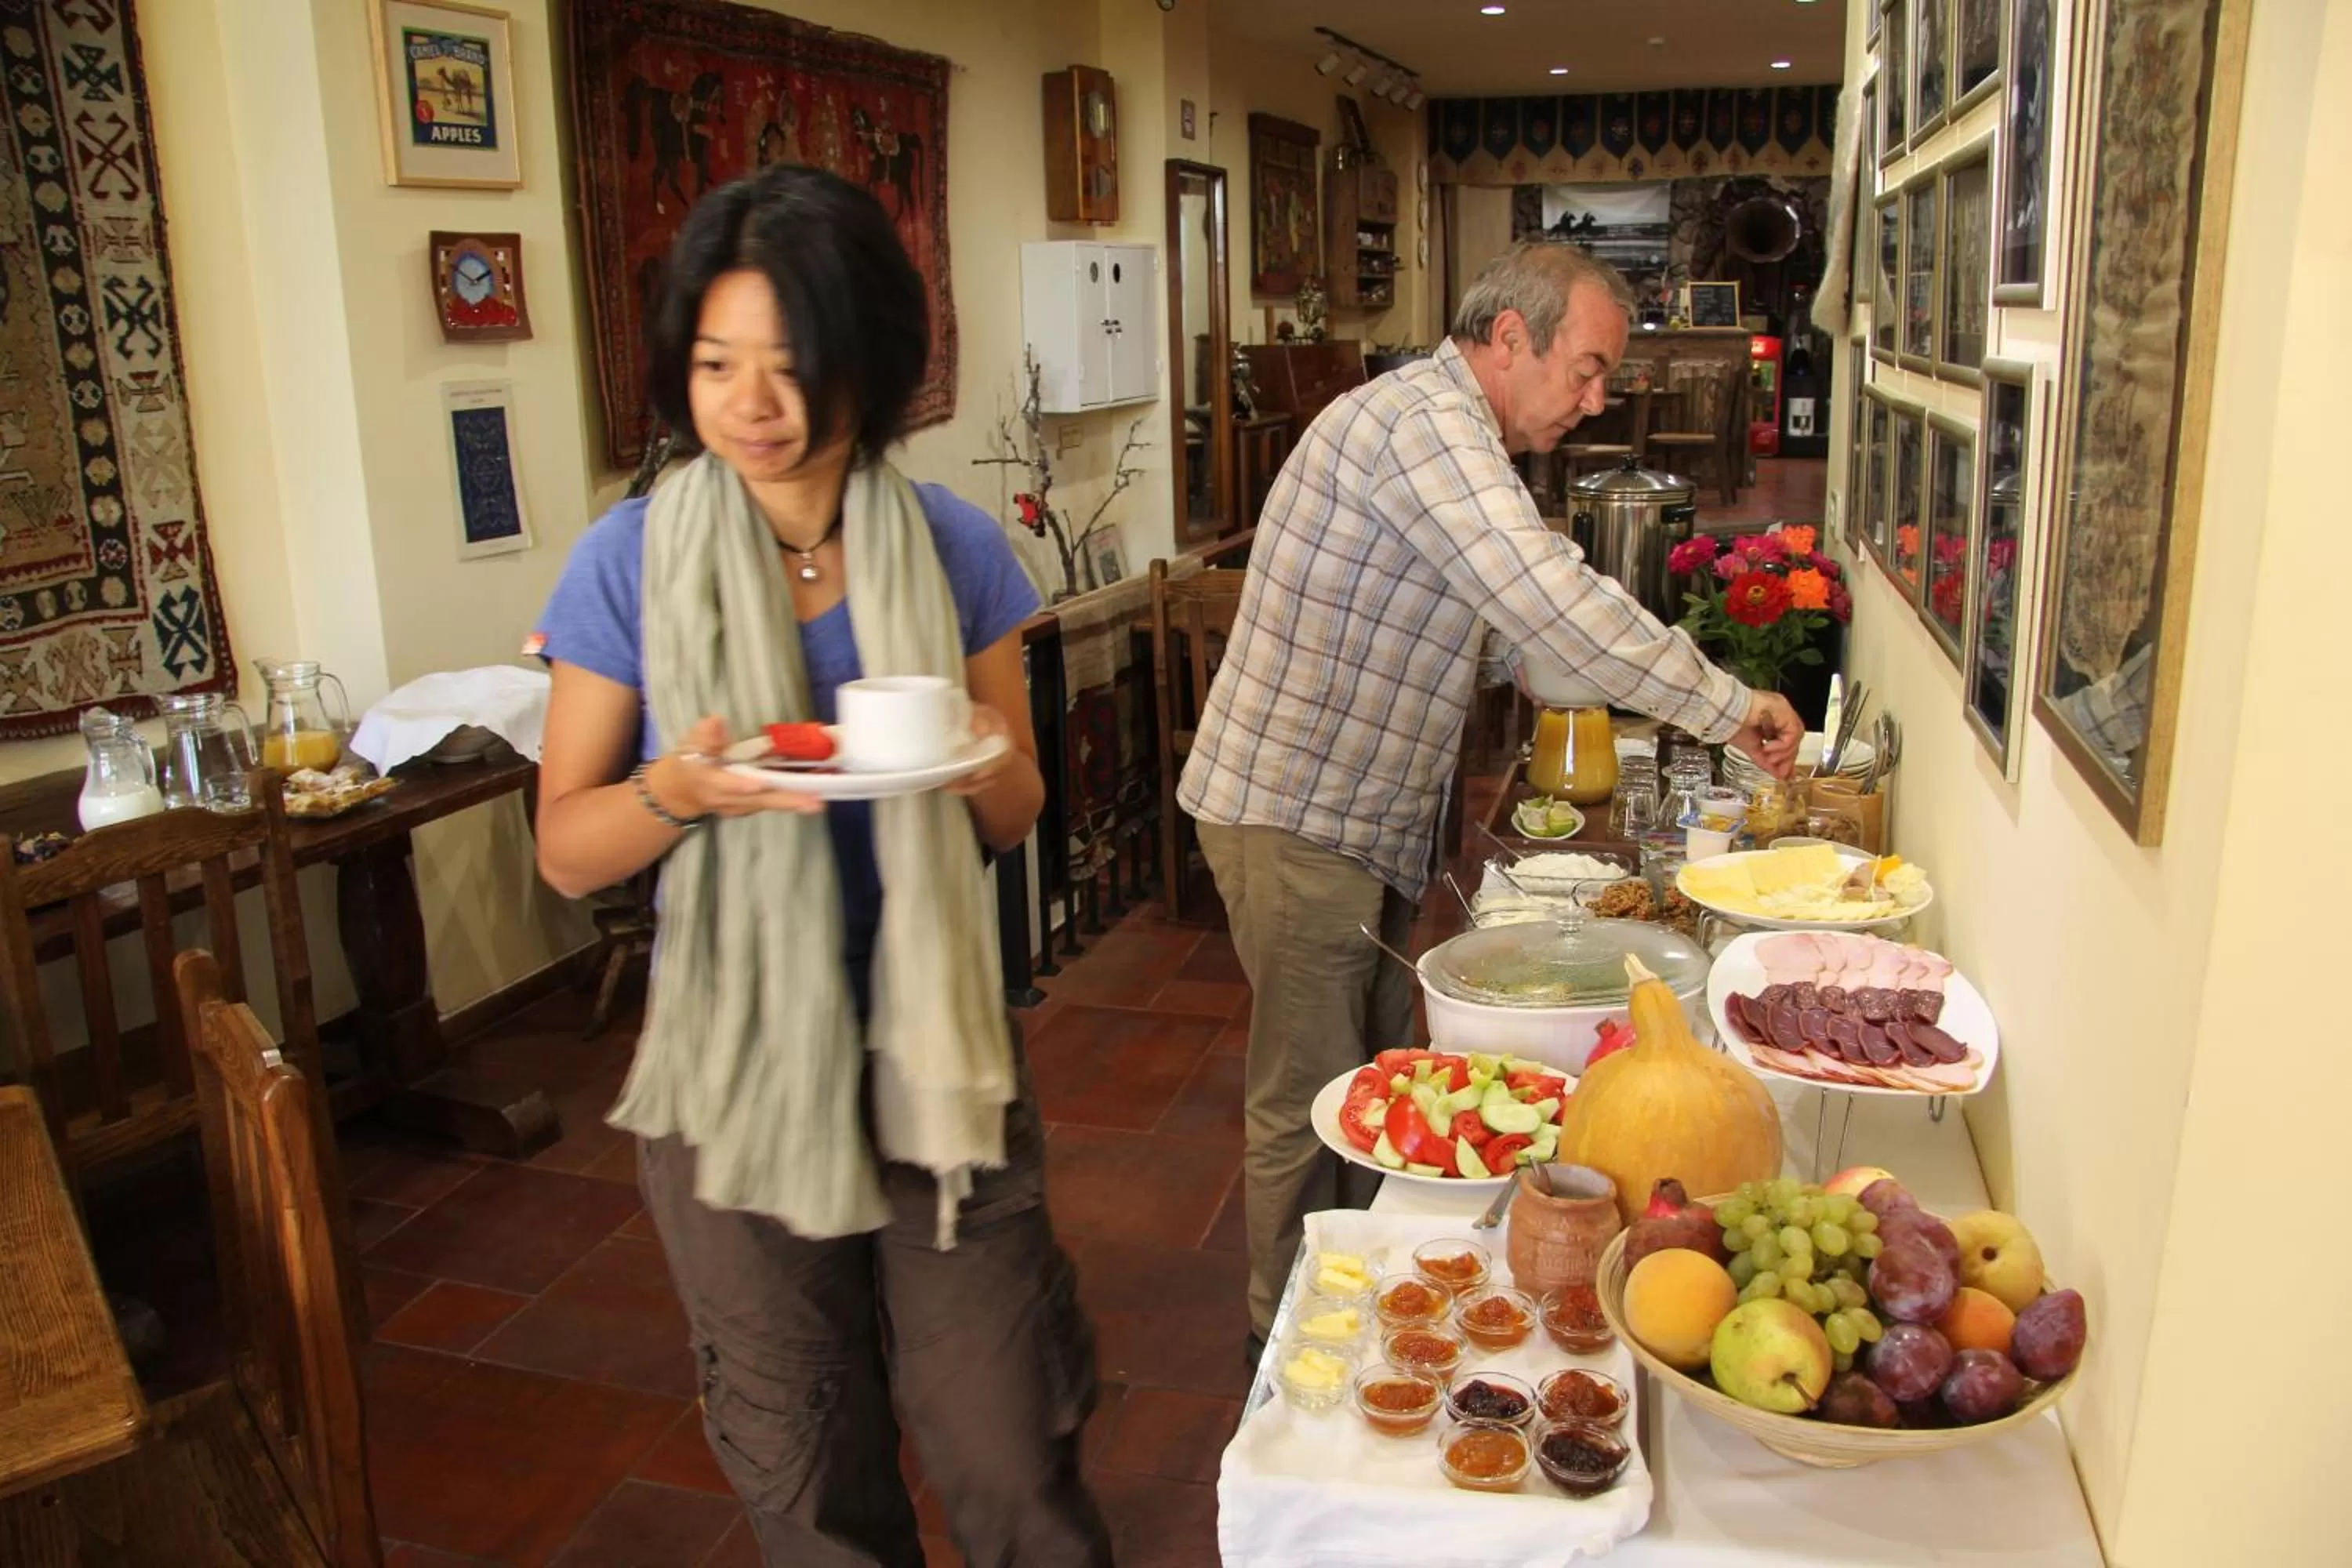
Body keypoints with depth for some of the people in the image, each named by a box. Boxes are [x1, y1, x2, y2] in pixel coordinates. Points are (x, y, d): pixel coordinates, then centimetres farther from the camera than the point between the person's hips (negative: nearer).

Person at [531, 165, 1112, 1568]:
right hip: (732, 1062, 0)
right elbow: (567, 850, -2)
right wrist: (678, 788, -23)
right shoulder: (632, 562, -7)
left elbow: (1016, 816, 5)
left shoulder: (954, 550, -3)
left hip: (936, 1043, 1)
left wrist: (979, 766, -18)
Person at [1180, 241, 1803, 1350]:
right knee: (1309, 1106, 2)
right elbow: (1554, 604, -31)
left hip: (1362, 820, 10)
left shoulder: (1456, 438, 15)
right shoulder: (1419, 418, -20)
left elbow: (1527, 624, 17)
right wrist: (1727, 707, -22)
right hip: (1291, 816, -10)